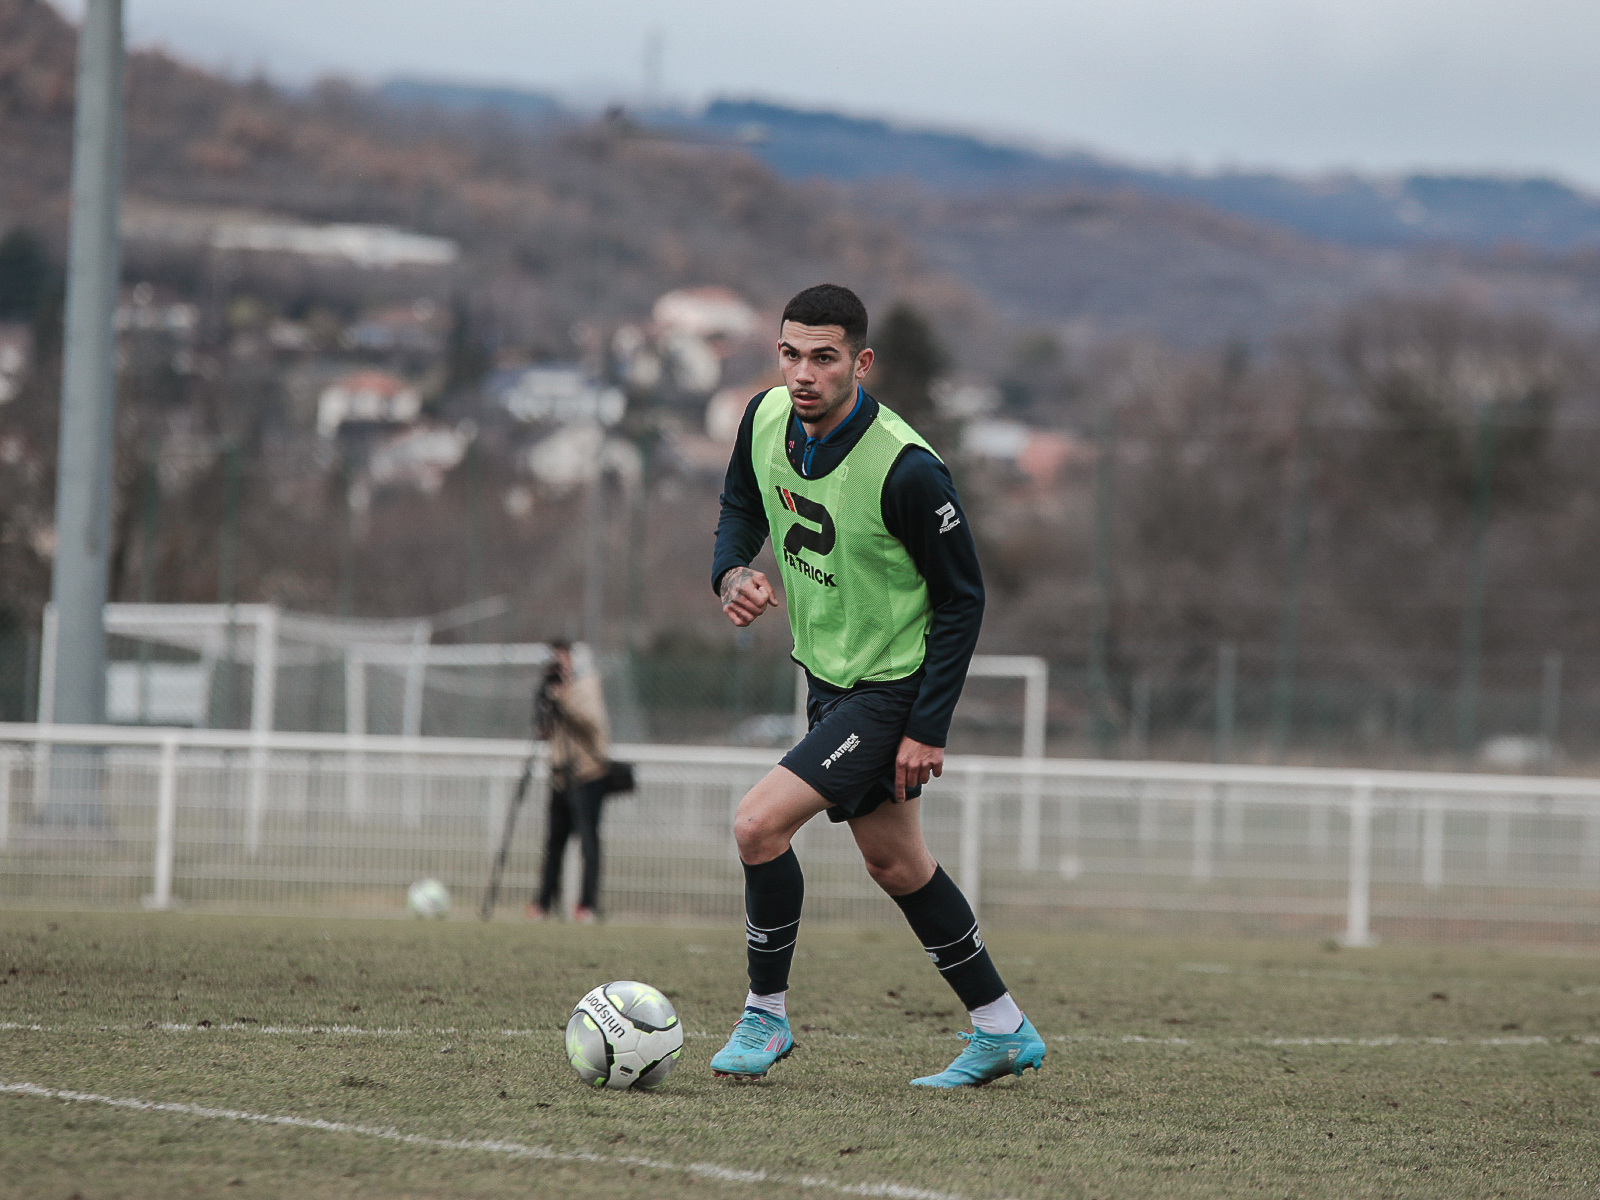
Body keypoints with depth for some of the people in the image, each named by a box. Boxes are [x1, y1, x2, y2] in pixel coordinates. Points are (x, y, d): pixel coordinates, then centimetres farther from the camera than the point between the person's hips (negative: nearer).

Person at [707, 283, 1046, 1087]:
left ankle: (765, 1017, 2)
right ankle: (1003, 1030, 30)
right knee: (895, 865, 16)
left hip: (892, 691, -8)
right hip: (827, 676, 8)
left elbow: (962, 598, -18)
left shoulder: (906, 470, -28)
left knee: (758, 825, -17)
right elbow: (742, 504, 13)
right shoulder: (766, 419, -8)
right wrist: (731, 573, -9)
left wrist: (928, 728, -18)